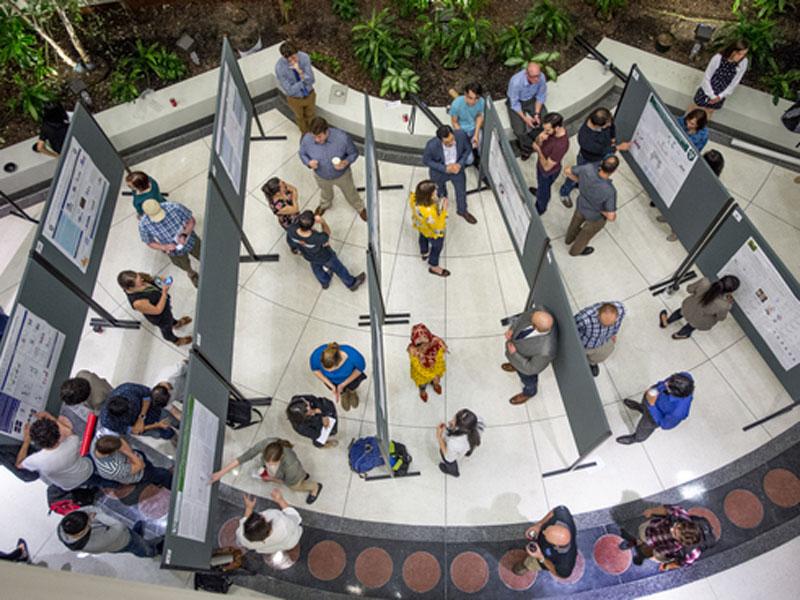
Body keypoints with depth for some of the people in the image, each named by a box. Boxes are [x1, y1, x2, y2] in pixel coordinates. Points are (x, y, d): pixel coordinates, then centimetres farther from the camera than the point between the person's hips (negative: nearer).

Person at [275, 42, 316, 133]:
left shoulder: (304, 57, -26)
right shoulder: (279, 68, -33)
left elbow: (311, 81, -25)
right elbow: (290, 90, -27)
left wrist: (300, 71, -44)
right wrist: (304, 79, -26)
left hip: (309, 94, 2)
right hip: (295, 98, -2)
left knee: (310, 114, 28)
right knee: (300, 116, 27)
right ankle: (304, 132, 58)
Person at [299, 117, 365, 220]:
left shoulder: (342, 137, -36)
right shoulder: (306, 139, -30)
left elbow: (354, 153, -19)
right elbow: (303, 154, -9)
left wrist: (346, 162, -39)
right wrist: (309, 162, -31)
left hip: (342, 175, -1)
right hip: (321, 176, 1)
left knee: (350, 192, 27)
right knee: (325, 192, 34)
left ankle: (360, 208, 60)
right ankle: (324, 205, 70)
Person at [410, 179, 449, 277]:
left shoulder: (414, 198, -32)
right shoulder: (429, 212, -50)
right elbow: (438, 228, -34)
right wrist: (444, 210, -37)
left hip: (421, 227, 6)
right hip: (433, 233, -6)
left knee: (423, 238, 38)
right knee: (437, 247, 25)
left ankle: (424, 253, 70)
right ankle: (433, 267, 52)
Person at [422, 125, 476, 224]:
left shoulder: (461, 135, -31)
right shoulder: (432, 145, -38)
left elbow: (468, 148, -10)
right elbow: (426, 161, -20)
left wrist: (460, 164, -23)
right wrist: (445, 168, -27)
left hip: (457, 169, 3)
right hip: (439, 172, -2)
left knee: (461, 191, 23)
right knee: (441, 193, 25)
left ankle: (462, 210, 54)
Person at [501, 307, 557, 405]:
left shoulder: (545, 350, -47)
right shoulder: (539, 310, -34)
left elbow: (531, 369, -28)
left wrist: (514, 354, -27)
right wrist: (511, 329, -24)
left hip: (527, 363, -4)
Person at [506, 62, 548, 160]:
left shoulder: (542, 77, -25)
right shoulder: (516, 82, -36)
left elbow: (541, 96, -8)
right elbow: (514, 104, -22)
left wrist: (537, 114, -18)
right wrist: (525, 118, -26)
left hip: (532, 100, 4)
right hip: (516, 102, -3)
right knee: (520, 131, -20)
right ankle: (528, 147, 12)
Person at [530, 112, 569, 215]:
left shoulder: (561, 145, -43)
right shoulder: (552, 129, -21)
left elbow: (547, 167, -33)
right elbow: (537, 142, -8)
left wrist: (538, 150, -24)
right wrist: (540, 138, -32)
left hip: (548, 172, -7)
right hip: (541, 163, 7)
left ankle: (540, 208, 52)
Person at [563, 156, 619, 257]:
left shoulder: (588, 168, -34)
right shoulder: (610, 191, -43)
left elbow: (567, 171, -17)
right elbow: (611, 217, -35)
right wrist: (602, 210, -14)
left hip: (582, 204, 4)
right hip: (596, 216, -4)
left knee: (577, 219, 35)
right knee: (587, 232, 28)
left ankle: (570, 237, 65)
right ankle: (576, 250, 56)